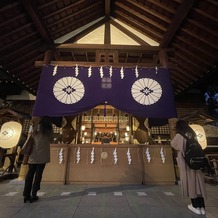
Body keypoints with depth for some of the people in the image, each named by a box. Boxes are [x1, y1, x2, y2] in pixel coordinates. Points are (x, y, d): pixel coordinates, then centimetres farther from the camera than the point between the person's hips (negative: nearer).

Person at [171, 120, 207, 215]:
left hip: (186, 162, -5)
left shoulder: (179, 136, -10)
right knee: (198, 182, 11)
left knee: (189, 182, 6)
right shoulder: (192, 134, 6)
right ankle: (202, 207, 19)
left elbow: (172, 144, 4)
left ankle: (196, 206, 16)